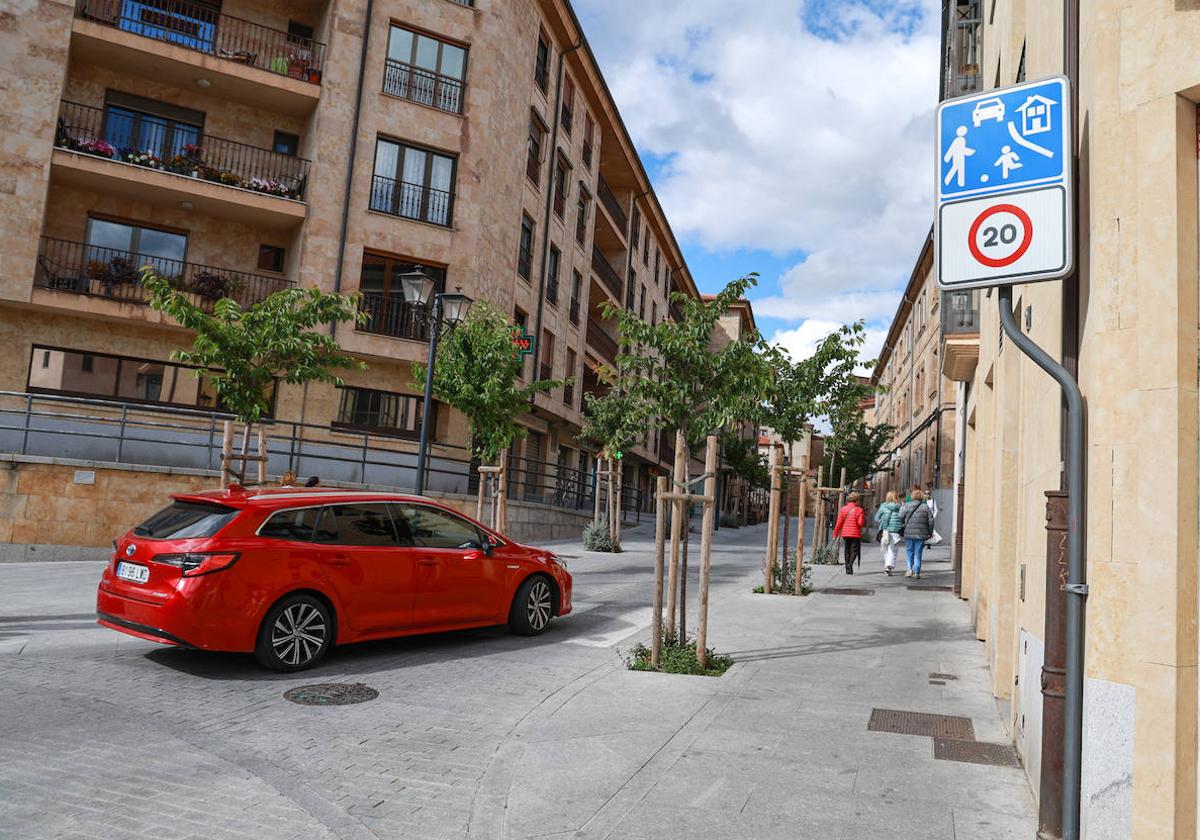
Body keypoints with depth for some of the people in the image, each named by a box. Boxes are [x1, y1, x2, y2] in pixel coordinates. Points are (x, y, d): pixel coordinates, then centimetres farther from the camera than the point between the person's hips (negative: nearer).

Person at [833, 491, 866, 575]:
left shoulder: (843, 509, 3)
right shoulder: (859, 510, -6)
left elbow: (839, 523, 1)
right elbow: (860, 523, -13)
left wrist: (835, 534, 5)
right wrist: (864, 519, 9)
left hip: (845, 534, 3)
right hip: (855, 534, -3)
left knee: (847, 551, 14)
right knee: (854, 550, 2)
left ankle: (848, 568, 14)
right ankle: (850, 564, -20)